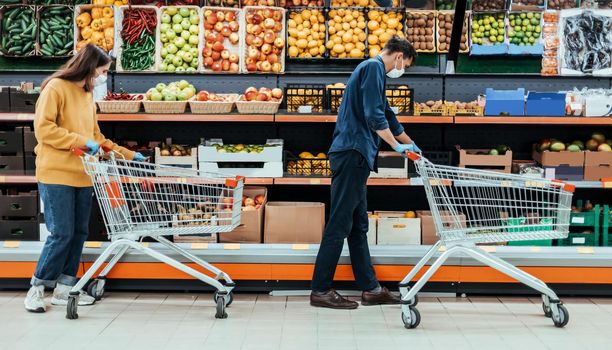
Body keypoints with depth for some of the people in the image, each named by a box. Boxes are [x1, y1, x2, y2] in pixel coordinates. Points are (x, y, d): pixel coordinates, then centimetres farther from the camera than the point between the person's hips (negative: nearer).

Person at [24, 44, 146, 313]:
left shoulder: (87, 95, 18)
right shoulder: (55, 88, -6)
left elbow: (95, 136, 23)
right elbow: (43, 128, -14)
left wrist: (128, 155, 18)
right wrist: (82, 142, -17)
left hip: (82, 176, 8)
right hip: (56, 174, -8)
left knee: (78, 233, 7)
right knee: (61, 234, -8)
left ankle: (64, 288, 16)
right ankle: (37, 289, 6)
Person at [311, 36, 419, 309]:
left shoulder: (373, 70, 25)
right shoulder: (374, 67, -6)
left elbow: (387, 115, 34)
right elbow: (374, 115, -16)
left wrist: (410, 144, 39)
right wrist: (397, 146, -6)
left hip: (356, 156, 10)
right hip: (353, 153, -10)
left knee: (358, 226, 11)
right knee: (340, 224, -8)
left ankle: (370, 288, 16)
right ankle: (321, 290, -5)